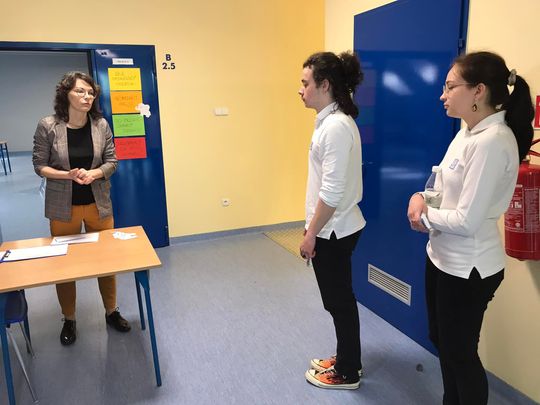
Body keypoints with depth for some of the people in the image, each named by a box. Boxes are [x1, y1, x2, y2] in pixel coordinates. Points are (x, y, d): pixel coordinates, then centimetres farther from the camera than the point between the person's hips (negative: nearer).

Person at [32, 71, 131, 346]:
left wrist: (93, 174, -20)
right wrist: (68, 175, -21)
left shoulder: (101, 125, -5)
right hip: (63, 207, -1)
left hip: (99, 204, 2)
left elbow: (111, 161, -1)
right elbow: (39, 165, -5)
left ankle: (111, 312, 31)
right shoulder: (47, 126, -10)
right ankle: (69, 321, 30)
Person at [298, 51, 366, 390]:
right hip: (336, 228, 10)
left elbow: (332, 192, -25)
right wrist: (315, 229, 18)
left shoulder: (336, 126, -22)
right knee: (340, 299, 21)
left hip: (333, 231, -10)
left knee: (339, 301, 8)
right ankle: (347, 360, 40)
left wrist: (311, 234, -16)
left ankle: (347, 373, 29)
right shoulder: (333, 121, 9)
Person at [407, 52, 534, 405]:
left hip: (467, 269, -9)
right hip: (443, 257, 9)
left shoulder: (492, 141, -24)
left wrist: (425, 214, -9)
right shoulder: (468, 132, 4)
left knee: (460, 353, 12)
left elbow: (467, 220, -26)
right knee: (442, 342, 25)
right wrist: (421, 198, -7)